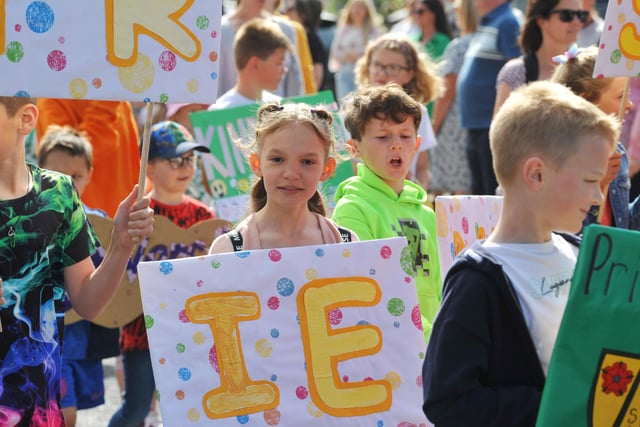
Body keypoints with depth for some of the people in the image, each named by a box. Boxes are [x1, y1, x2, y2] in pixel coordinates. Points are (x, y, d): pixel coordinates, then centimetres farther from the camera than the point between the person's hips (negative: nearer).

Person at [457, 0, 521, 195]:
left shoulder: (507, 23, -12)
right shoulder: (486, 24, 16)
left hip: (493, 127, -10)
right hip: (476, 125, 10)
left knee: (495, 193, -7)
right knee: (479, 192, 15)